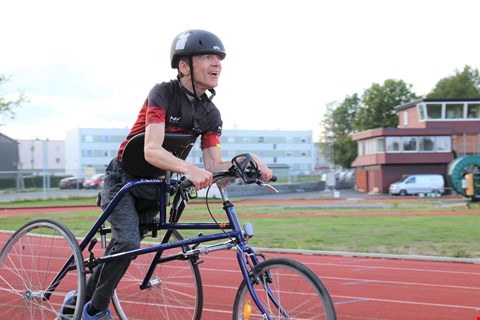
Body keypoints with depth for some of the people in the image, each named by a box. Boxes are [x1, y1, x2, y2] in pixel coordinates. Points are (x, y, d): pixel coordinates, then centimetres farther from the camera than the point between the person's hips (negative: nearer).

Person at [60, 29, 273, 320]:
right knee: (128, 243, -24)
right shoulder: (163, 93, -23)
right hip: (123, 179, -6)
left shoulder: (211, 114, -7)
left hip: (155, 187, 6)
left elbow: (214, 167, -13)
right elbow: (152, 151, -35)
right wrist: (188, 168, -52)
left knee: (122, 247, 11)